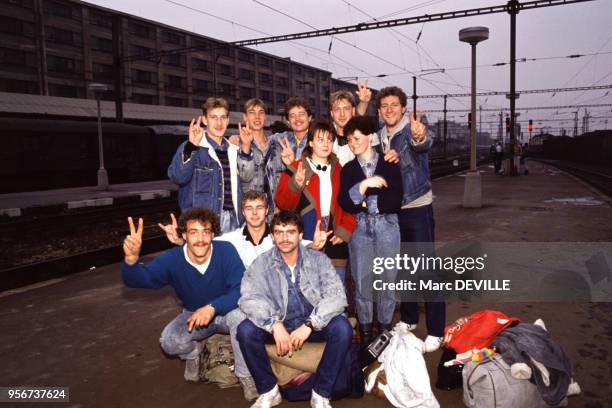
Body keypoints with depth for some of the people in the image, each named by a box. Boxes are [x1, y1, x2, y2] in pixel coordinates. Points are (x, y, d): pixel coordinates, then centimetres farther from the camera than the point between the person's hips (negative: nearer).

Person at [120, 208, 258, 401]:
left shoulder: (225, 250, -25)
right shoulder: (172, 259, -20)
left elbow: (241, 290, -29)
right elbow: (140, 278, -28)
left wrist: (212, 307, -43)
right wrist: (132, 258, -50)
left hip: (225, 312, -2)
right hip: (193, 315, 2)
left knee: (239, 315, -35)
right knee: (169, 341, -25)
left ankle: (246, 376, -13)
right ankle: (193, 353, 15)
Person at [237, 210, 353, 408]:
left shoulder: (318, 259, -5)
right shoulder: (261, 264, -4)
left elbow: (336, 296, -15)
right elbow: (249, 298, -18)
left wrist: (309, 324, -27)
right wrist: (275, 325, -34)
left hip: (313, 325, 0)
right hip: (279, 324, 1)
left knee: (342, 327, -28)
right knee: (245, 330, -25)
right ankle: (269, 391, -4)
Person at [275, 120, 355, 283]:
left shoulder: (339, 171, 13)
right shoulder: (296, 168, 3)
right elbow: (282, 203, -3)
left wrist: (345, 230, -1)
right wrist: (295, 185, -20)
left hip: (334, 243, 3)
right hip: (304, 244, -3)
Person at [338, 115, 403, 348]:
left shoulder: (389, 166, 2)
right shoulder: (349, 169, 7)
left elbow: (396, 201, -9)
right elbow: (344, 203, -7)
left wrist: (366, 202, -8)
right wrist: (364, 184, -18)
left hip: (387, 229, -1)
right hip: (360, 231, 1)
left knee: (387, 281, 6)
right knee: (362, 282, 5)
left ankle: (385, 331, 21)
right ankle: (365, 333, 18)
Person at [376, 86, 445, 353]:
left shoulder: (412, 130, -12)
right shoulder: (380, 136, 8)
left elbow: (423, 145, -36)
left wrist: (419, 137, -61)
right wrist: (388, 158, -12)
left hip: (417, 207, -7)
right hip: (390, 208, 7)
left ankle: (436, 331, 4)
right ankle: (408, 318, 32)